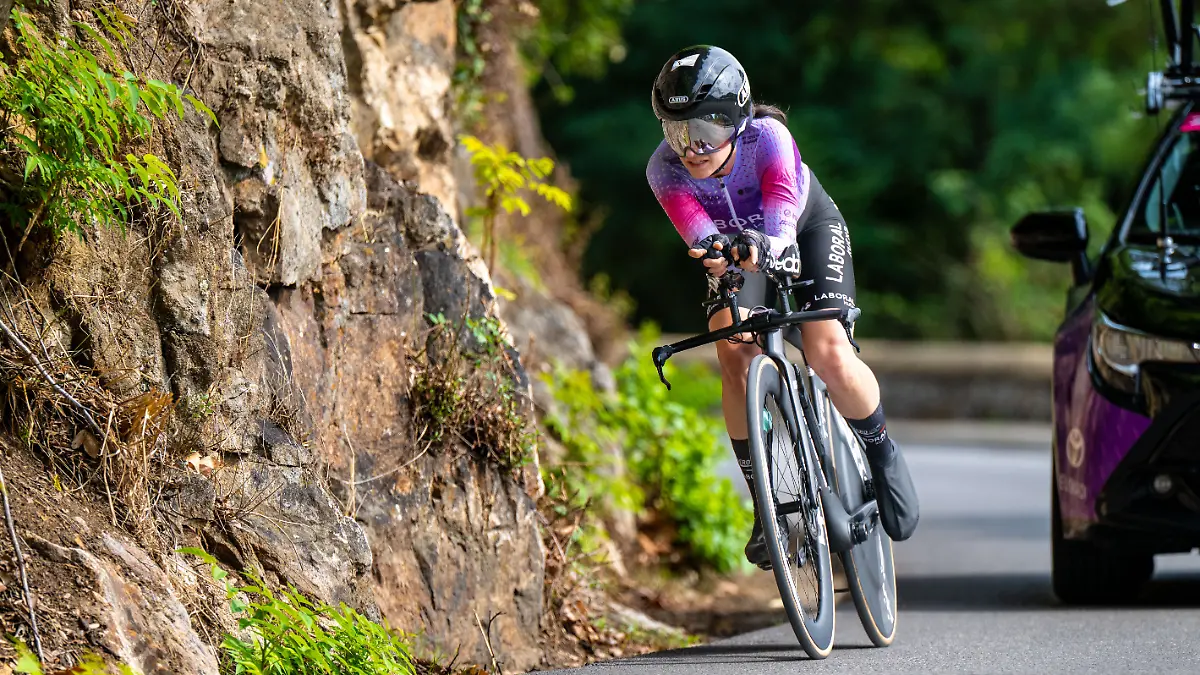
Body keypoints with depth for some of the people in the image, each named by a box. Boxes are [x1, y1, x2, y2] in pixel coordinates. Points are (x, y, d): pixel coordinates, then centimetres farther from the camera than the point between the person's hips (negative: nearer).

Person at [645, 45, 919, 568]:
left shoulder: (768, 138, -36)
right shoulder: (664, 170, -29)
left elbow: (781, 228, -46)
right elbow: (700, 234, -41)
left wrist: (762, 245, -70)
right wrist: (716, 255, -65)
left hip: (808, 231, -2)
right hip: (737, 243, 2)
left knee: (828, 353, -24)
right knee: (735, 352, -24)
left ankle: (880, 452, 5)